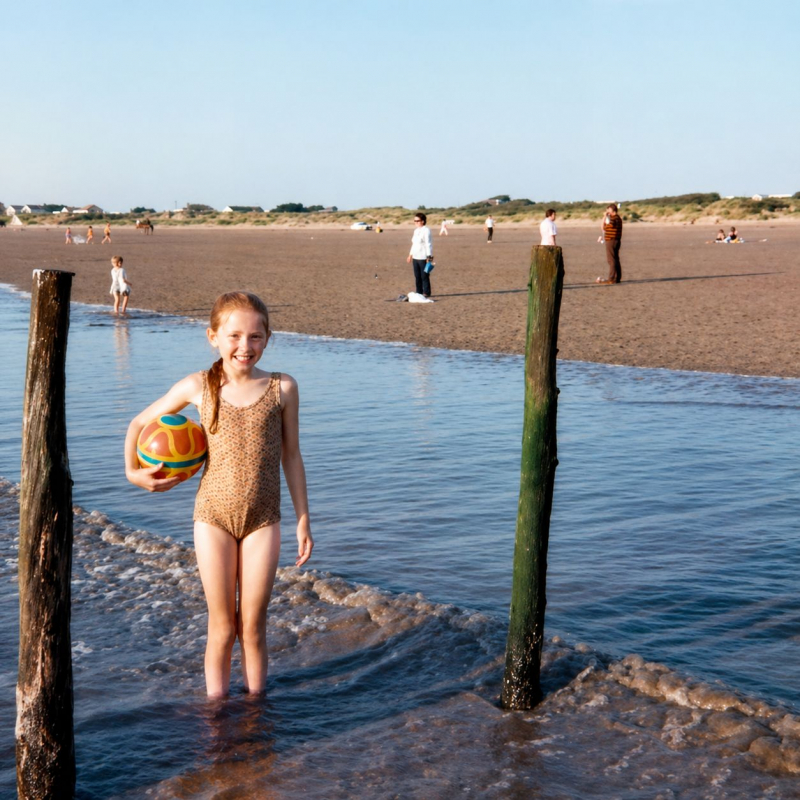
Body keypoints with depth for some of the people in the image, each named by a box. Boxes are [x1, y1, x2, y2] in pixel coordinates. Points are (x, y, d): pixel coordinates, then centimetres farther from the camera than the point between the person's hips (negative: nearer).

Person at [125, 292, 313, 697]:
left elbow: (291, 455, 5)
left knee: (253, 626, 7)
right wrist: (133, 471, -2)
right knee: (222, 627, 7)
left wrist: (303, 520, 5)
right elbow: (139, 424, 11)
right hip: (213, 516, 0)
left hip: (263, 520, 0)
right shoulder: (198, 387, -3)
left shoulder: (282, 388, -3)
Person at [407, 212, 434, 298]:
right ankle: (419, 292, 17)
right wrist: (410, 255, 24)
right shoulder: (416, 230, 16)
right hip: (415, 258, 8)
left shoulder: (426, 230, -11)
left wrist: (429, 257, -18)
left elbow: (428, 244, -14)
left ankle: (426, 293, 5)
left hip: (423, 258, -8)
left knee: (424, 276, -3)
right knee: (417, 276, 10)